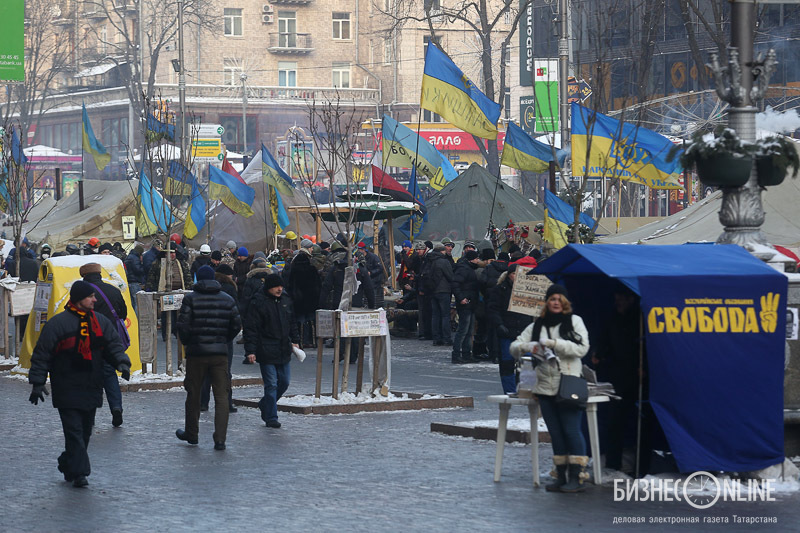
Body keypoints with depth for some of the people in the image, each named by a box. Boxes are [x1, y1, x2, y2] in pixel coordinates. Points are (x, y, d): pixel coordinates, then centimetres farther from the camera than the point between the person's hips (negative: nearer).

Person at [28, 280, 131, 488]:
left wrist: (121, 362, -11)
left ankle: (68, 466, 27)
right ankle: (78, 472, -10)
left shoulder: (101, 322, 9)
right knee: (74, 431, -10)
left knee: (85, 431, 11)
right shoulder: (58, 323, -7)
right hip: (67, 390, -6)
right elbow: (41, 354, -5)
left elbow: (114, 345, 11)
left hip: (92, 389, 6)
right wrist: (38, 383, -9)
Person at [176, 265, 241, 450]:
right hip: (220, 352, 1)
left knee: (193, 394, 14)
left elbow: (182, 324, -9)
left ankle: (191, 433, 26)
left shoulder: (191, 298, -4)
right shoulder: (227, 299, 4)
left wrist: (186, 342, 8)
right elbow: (236, 325, 5)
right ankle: (220, 439, -7)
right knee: (222, 395, 1)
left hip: (196, 352, -1)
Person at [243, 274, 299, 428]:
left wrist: (295, 340, 17)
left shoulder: (286, 301, 11)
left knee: (284, 381, 10)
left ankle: (265, 405, 31)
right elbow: (251, 328, -10)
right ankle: (271, 417, 1)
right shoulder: (258, 303, -9)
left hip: (283, 350, 7)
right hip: (266, 351, -6)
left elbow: (292, 323, 24)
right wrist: (250, 350, -15)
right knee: (271, 384, -6)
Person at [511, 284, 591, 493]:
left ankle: (577, 477, -9)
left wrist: (553, 343, -16)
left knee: (571, 430, -10)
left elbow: (582, 348, -9)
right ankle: (561, 477, 13)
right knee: (555, 433, 8)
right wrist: (529, 346, -11)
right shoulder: (537, 326, 15)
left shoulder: (574, 321, 4)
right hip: (546, 387, 5)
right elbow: (515, 347, 12)